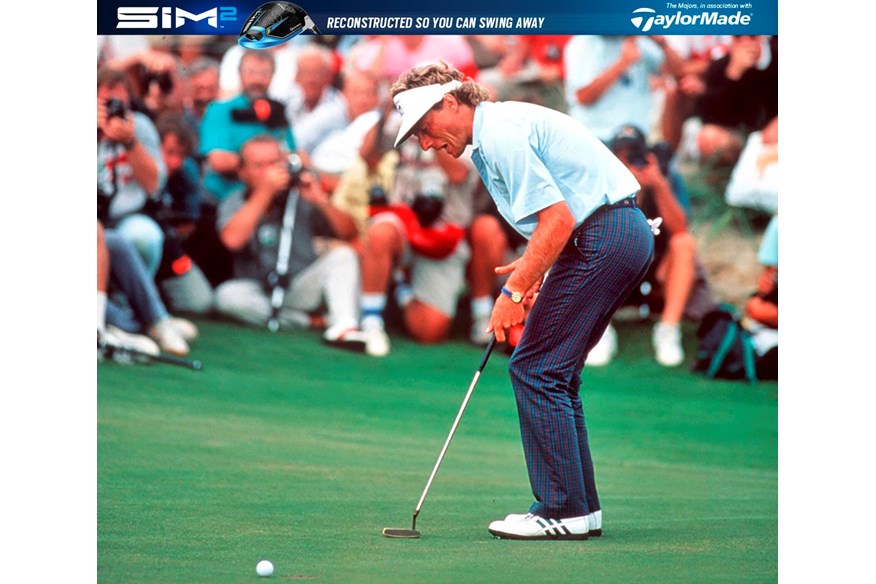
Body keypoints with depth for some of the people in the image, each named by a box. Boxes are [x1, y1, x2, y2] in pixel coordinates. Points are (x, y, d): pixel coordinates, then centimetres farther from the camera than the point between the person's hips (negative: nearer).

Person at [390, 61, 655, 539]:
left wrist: (515, 290, -14)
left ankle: (561, 510, -5)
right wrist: (531, 268, 13)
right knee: (555, 371, 14)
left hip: (601, 241, -11)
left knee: (535, 368, -7)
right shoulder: (494, 133, 20)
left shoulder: (500, 133, -13)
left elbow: (558, 218, -20)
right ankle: (581, 506, 16)